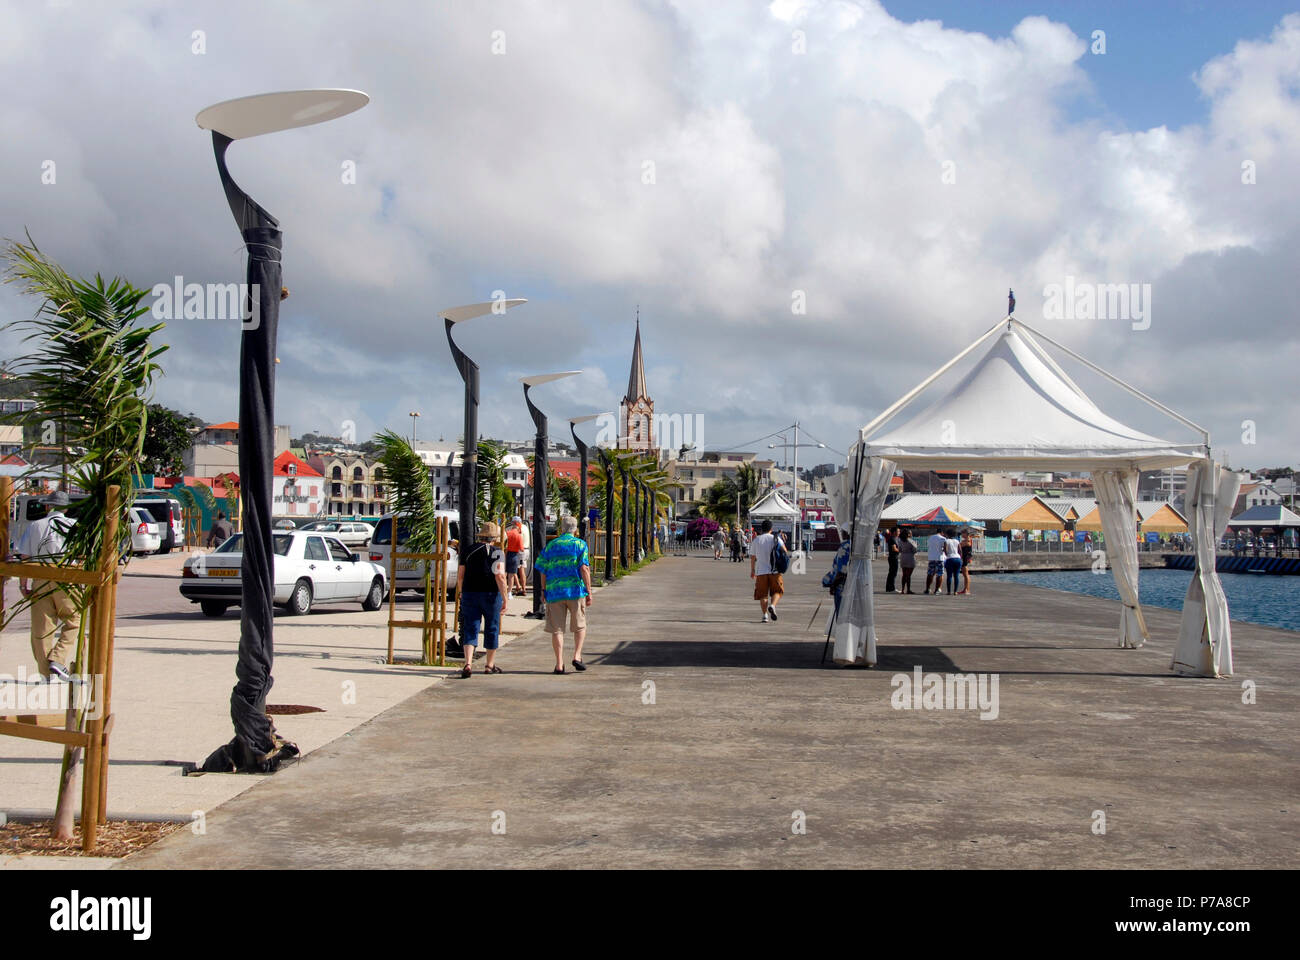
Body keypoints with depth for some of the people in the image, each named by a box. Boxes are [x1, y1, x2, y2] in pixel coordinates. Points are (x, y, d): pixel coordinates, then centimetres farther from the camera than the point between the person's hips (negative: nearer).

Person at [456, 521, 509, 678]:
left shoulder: (467, 551, 4)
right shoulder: (497, 552, -5)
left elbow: (460, 576, 6)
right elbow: (500, 577, -14)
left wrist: (461, 593, 23)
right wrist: (505, 599, -11)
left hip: (470, 594, 2)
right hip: (491, 594, -2)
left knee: (470, 630, 2)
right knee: (492, 628, 13)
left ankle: (468, 663, -17)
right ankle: (489, 664, 23)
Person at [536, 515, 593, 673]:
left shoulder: (550, 545, 11)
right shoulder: (580, 544, 2)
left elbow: (542, 571, 8)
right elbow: (584, 569, -8)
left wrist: (544, 591, 18)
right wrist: (589, 592, -5)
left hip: (554, 591, 2)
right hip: (575, 590, -2)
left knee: (557, 629, 4)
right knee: (580, 626, 13)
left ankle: (559, 664, 0)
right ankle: (577, 656, -2)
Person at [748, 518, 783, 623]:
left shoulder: (756, 540, 3)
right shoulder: (775, 539, 0)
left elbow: (752, 557, 7)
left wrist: (752, 570, 16)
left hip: (761, 571, 1)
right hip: (775, 570, -1)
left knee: (762, 594, 7)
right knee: (777, 591, 13)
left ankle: (765, 615, 1)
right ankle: (772, 605, -13)